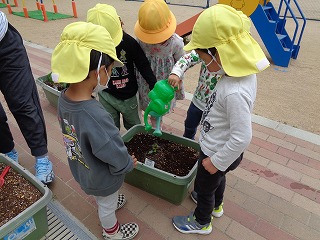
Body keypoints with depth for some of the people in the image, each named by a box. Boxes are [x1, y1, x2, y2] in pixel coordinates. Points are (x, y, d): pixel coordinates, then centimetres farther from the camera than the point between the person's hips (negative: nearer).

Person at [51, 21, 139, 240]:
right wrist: (129, 163, -9)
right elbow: (117, 158, -32)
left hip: (82, 169, 6)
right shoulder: (96, 117, -44)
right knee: (107, 205, 26)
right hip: (102, 178, -6)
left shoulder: (64, 98, -18)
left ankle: (109, 205, 67)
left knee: (102, 199, 36)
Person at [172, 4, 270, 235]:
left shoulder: (235, 93, -39)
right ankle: (216, 206, 63)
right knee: (217, 179, 33)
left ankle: (202, 223, 49)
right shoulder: (244, 72, -11)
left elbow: (242, 137, -32)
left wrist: (216, 161, -19)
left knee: (204, 188, 19)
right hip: (219, 148, 8)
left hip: (217, 153, -8)